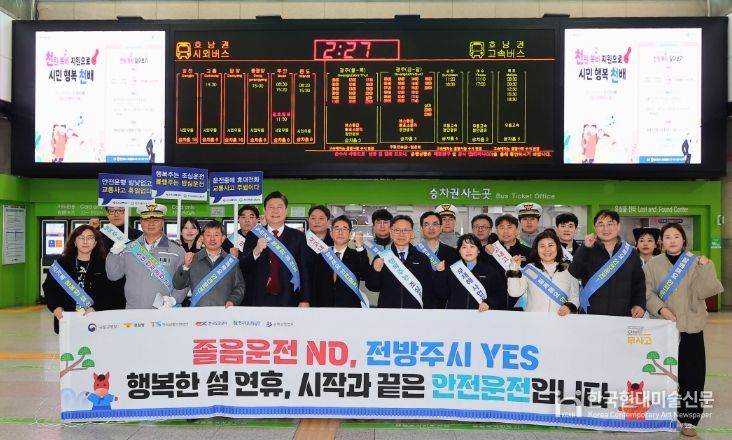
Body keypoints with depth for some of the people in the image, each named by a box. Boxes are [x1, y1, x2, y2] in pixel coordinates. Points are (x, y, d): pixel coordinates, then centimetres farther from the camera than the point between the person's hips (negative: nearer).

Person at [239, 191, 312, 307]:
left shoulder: (298, 236, 3)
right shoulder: (253, 235, 5)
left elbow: (305, 271, 2)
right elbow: (243, 268, 0)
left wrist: (305, 300, -3)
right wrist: (255, 252, -19)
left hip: (288, 301, 0)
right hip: (260, 300, 1)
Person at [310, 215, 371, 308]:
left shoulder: (356, 255, 1)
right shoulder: (321, 256, 7)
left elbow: (365, 276, -18)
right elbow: (315, 286, 7)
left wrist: (360, 247, -25)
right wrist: (313, 305, 0)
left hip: (350, 305, -2)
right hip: (324, 304, 2)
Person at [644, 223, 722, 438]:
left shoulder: (696, 263, 6)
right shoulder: (653, 264, 4)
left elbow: (703, 292, -5)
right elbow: (647, 292, 1)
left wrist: (705, 268, -14)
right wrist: (660, 309, -14)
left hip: (690, 327, 1)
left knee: (691, 372, -1)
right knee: (663, 372, 1)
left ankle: (688, 419, 11)